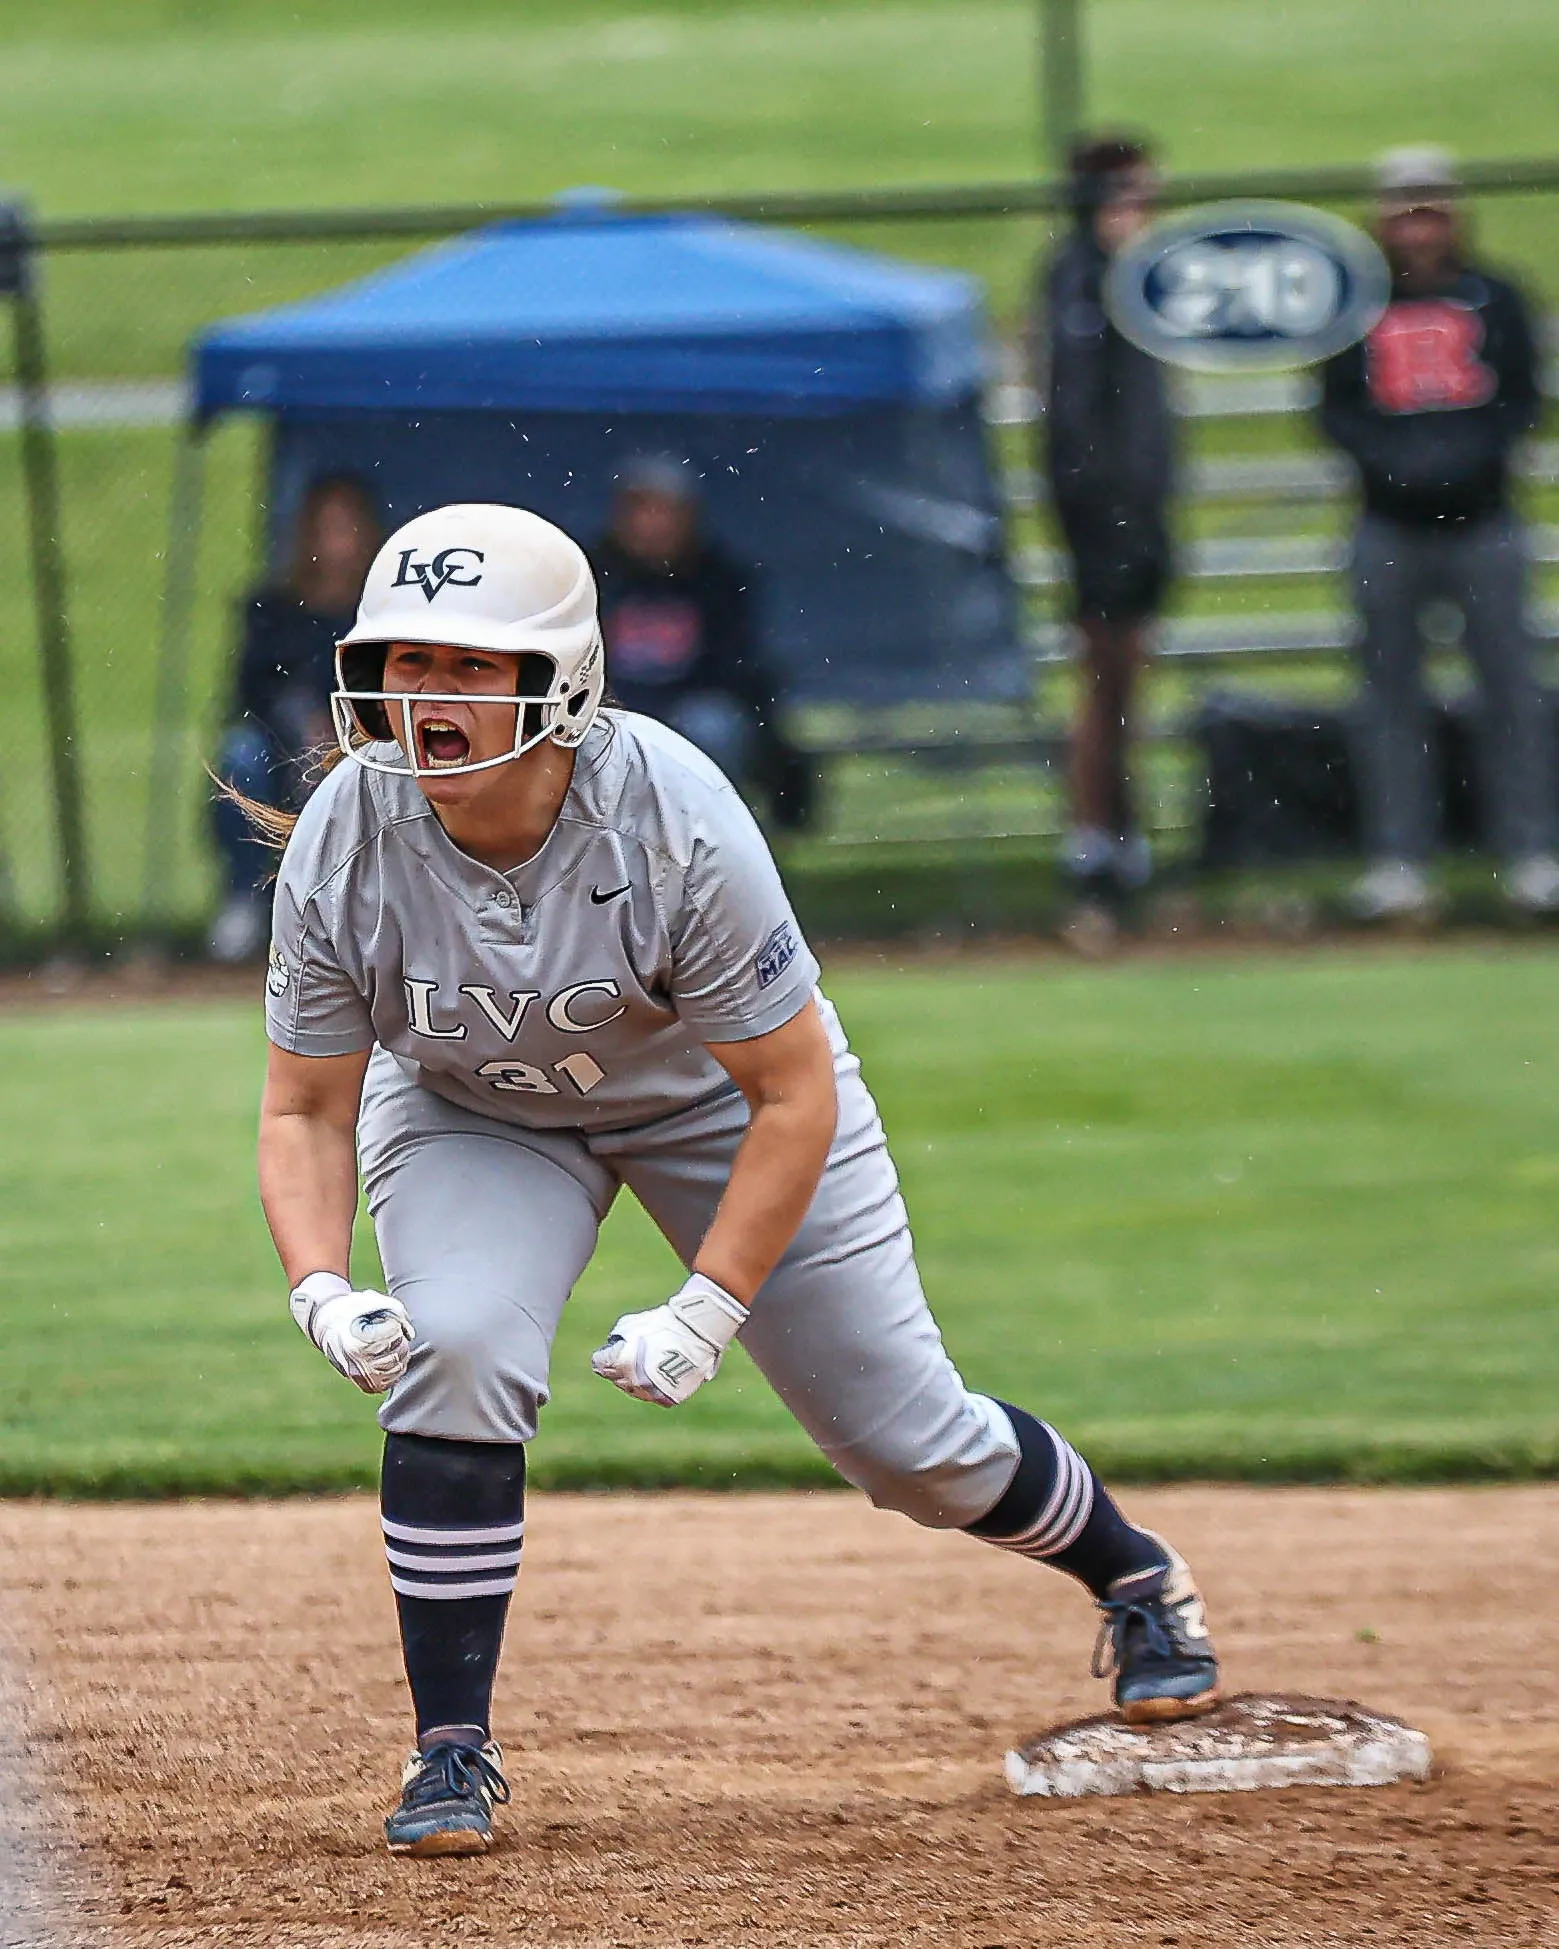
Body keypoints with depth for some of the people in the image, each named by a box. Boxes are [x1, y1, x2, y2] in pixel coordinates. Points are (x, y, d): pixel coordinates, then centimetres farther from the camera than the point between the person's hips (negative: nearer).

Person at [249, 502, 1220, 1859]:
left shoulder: (676, 821, -37)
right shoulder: (342, 846, -28)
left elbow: (793, 1094, -28)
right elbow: (307, 1109, -16)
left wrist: (707, 1312, -32)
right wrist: (321, 1288, -33)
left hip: (718, 1090, -2)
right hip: (470, 1111, 2)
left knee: (903, 1432, 3)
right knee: (452, 1352, -26)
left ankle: (1134, 1575, 34)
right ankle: (453, 1750, -13)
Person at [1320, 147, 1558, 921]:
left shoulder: (1494, 300, 6)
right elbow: (1337, 411, 5)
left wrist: (1469, 452, -13)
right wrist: (1393, 458, -13)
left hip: (1483, 522, 0)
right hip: (1390, 530, 0)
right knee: (1391, 696, 2)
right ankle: (1397, 862, 7)